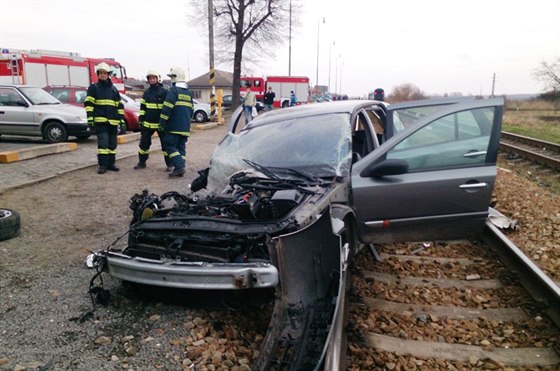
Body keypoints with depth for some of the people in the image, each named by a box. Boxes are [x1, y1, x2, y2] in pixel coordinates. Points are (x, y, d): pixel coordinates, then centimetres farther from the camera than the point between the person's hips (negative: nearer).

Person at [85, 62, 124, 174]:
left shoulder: (113, 89, 16)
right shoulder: (93, 87, 5)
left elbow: (120, 105, 16)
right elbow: (88, 103, -2)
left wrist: (121, 118, 9)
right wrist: (90, 117, -12)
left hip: (113, 121, 4)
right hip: (100, 120, -4)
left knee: (112, 143, 8)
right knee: (103, 142, -12)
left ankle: (110, 163, 17)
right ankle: (102, 165, -8)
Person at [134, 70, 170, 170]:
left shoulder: (164, 92, -5)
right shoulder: (146, 92, 11)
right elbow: (142, 107, 15)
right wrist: (141, 120, 9)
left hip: (161, 124, -5)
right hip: (148, 123, 5)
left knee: (165, 144, 0)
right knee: (144, 143, 9)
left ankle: (169, 164, 11)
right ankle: (142, 162, 22)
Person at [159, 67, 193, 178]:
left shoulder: (173, 90, -8)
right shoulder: (188, 92, 17)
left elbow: (167, 108, -15)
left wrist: (162, 122, -9)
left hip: (174, 126, -8)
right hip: (185, 127, 8)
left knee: (170, 146, -4)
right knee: (181, 147, 11)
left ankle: (179, 166, -15)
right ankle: (180, 169, 9)